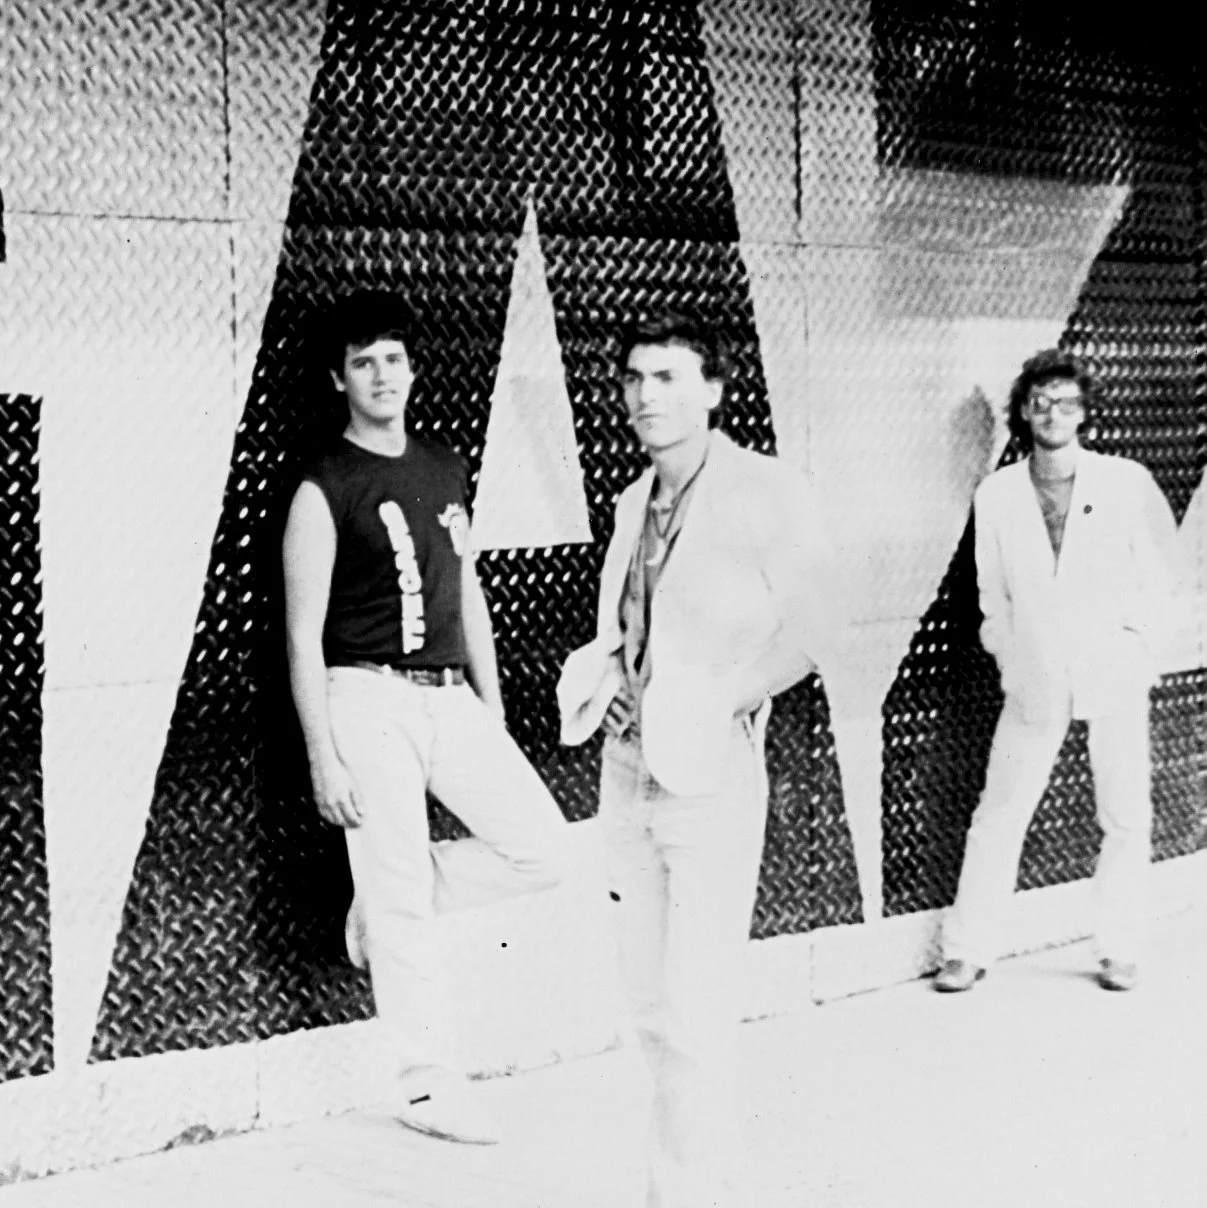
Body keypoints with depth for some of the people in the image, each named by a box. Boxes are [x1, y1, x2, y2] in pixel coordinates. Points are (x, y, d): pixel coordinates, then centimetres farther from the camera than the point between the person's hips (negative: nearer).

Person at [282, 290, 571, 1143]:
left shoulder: (446, 470, 12)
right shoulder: (326, 491, -6)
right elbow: (304, 637, -8)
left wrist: (493, 712, 14)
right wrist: (324, 757, -12)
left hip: (450, 696, 6)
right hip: (370, 699, -6)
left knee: (544, 851, -1)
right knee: (402, 906, -2)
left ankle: (386, 903, 18)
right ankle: (428, 1088, 11)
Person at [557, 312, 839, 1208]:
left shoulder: (766, 493, -10)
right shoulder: (635, 501, 11)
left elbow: (812, 624, -13)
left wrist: (716, 702, -14)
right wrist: (603, 676, 3)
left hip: (712, 774, -7)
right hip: (629, 767, 7)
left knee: (696, 1006, -6)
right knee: (649, 992, 13)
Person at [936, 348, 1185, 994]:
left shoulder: (1128, 483, -4)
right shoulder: (996, 495, 1)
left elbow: (1159, 577, 2)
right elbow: (994, 594, 8)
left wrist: (1137, 649, -5)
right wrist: (1010, 658, 1)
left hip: (1115, 675, -1)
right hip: (1035, 678, 1)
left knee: (1125, 819, 4)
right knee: (998, 815, 3)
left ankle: (1119, 951, 19)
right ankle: (967, 951, 11)